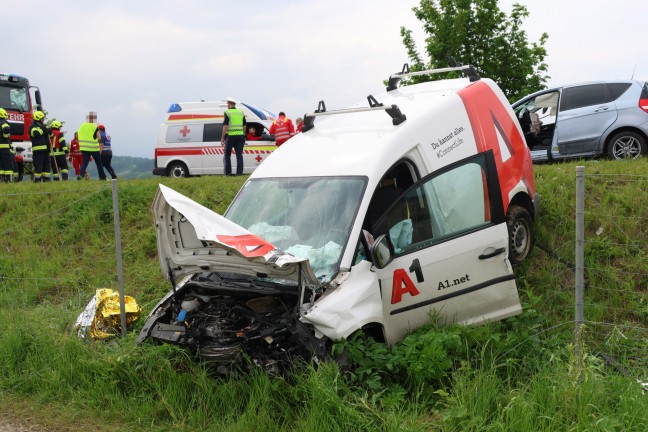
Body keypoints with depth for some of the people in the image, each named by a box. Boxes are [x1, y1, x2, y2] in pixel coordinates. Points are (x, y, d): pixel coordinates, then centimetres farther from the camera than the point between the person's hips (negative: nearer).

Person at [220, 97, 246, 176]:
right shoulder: (241, 112, 11)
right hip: (240, 135, 4)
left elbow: (225, 126, -12)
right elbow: (244, 125, 13)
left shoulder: (227, 113, -6)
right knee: (239, 154, 3)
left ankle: (228, 172, 5)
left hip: (231, 136, -4)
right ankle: (239, 172, -2)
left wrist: (222, 137, -9)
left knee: (227, 154, 8)